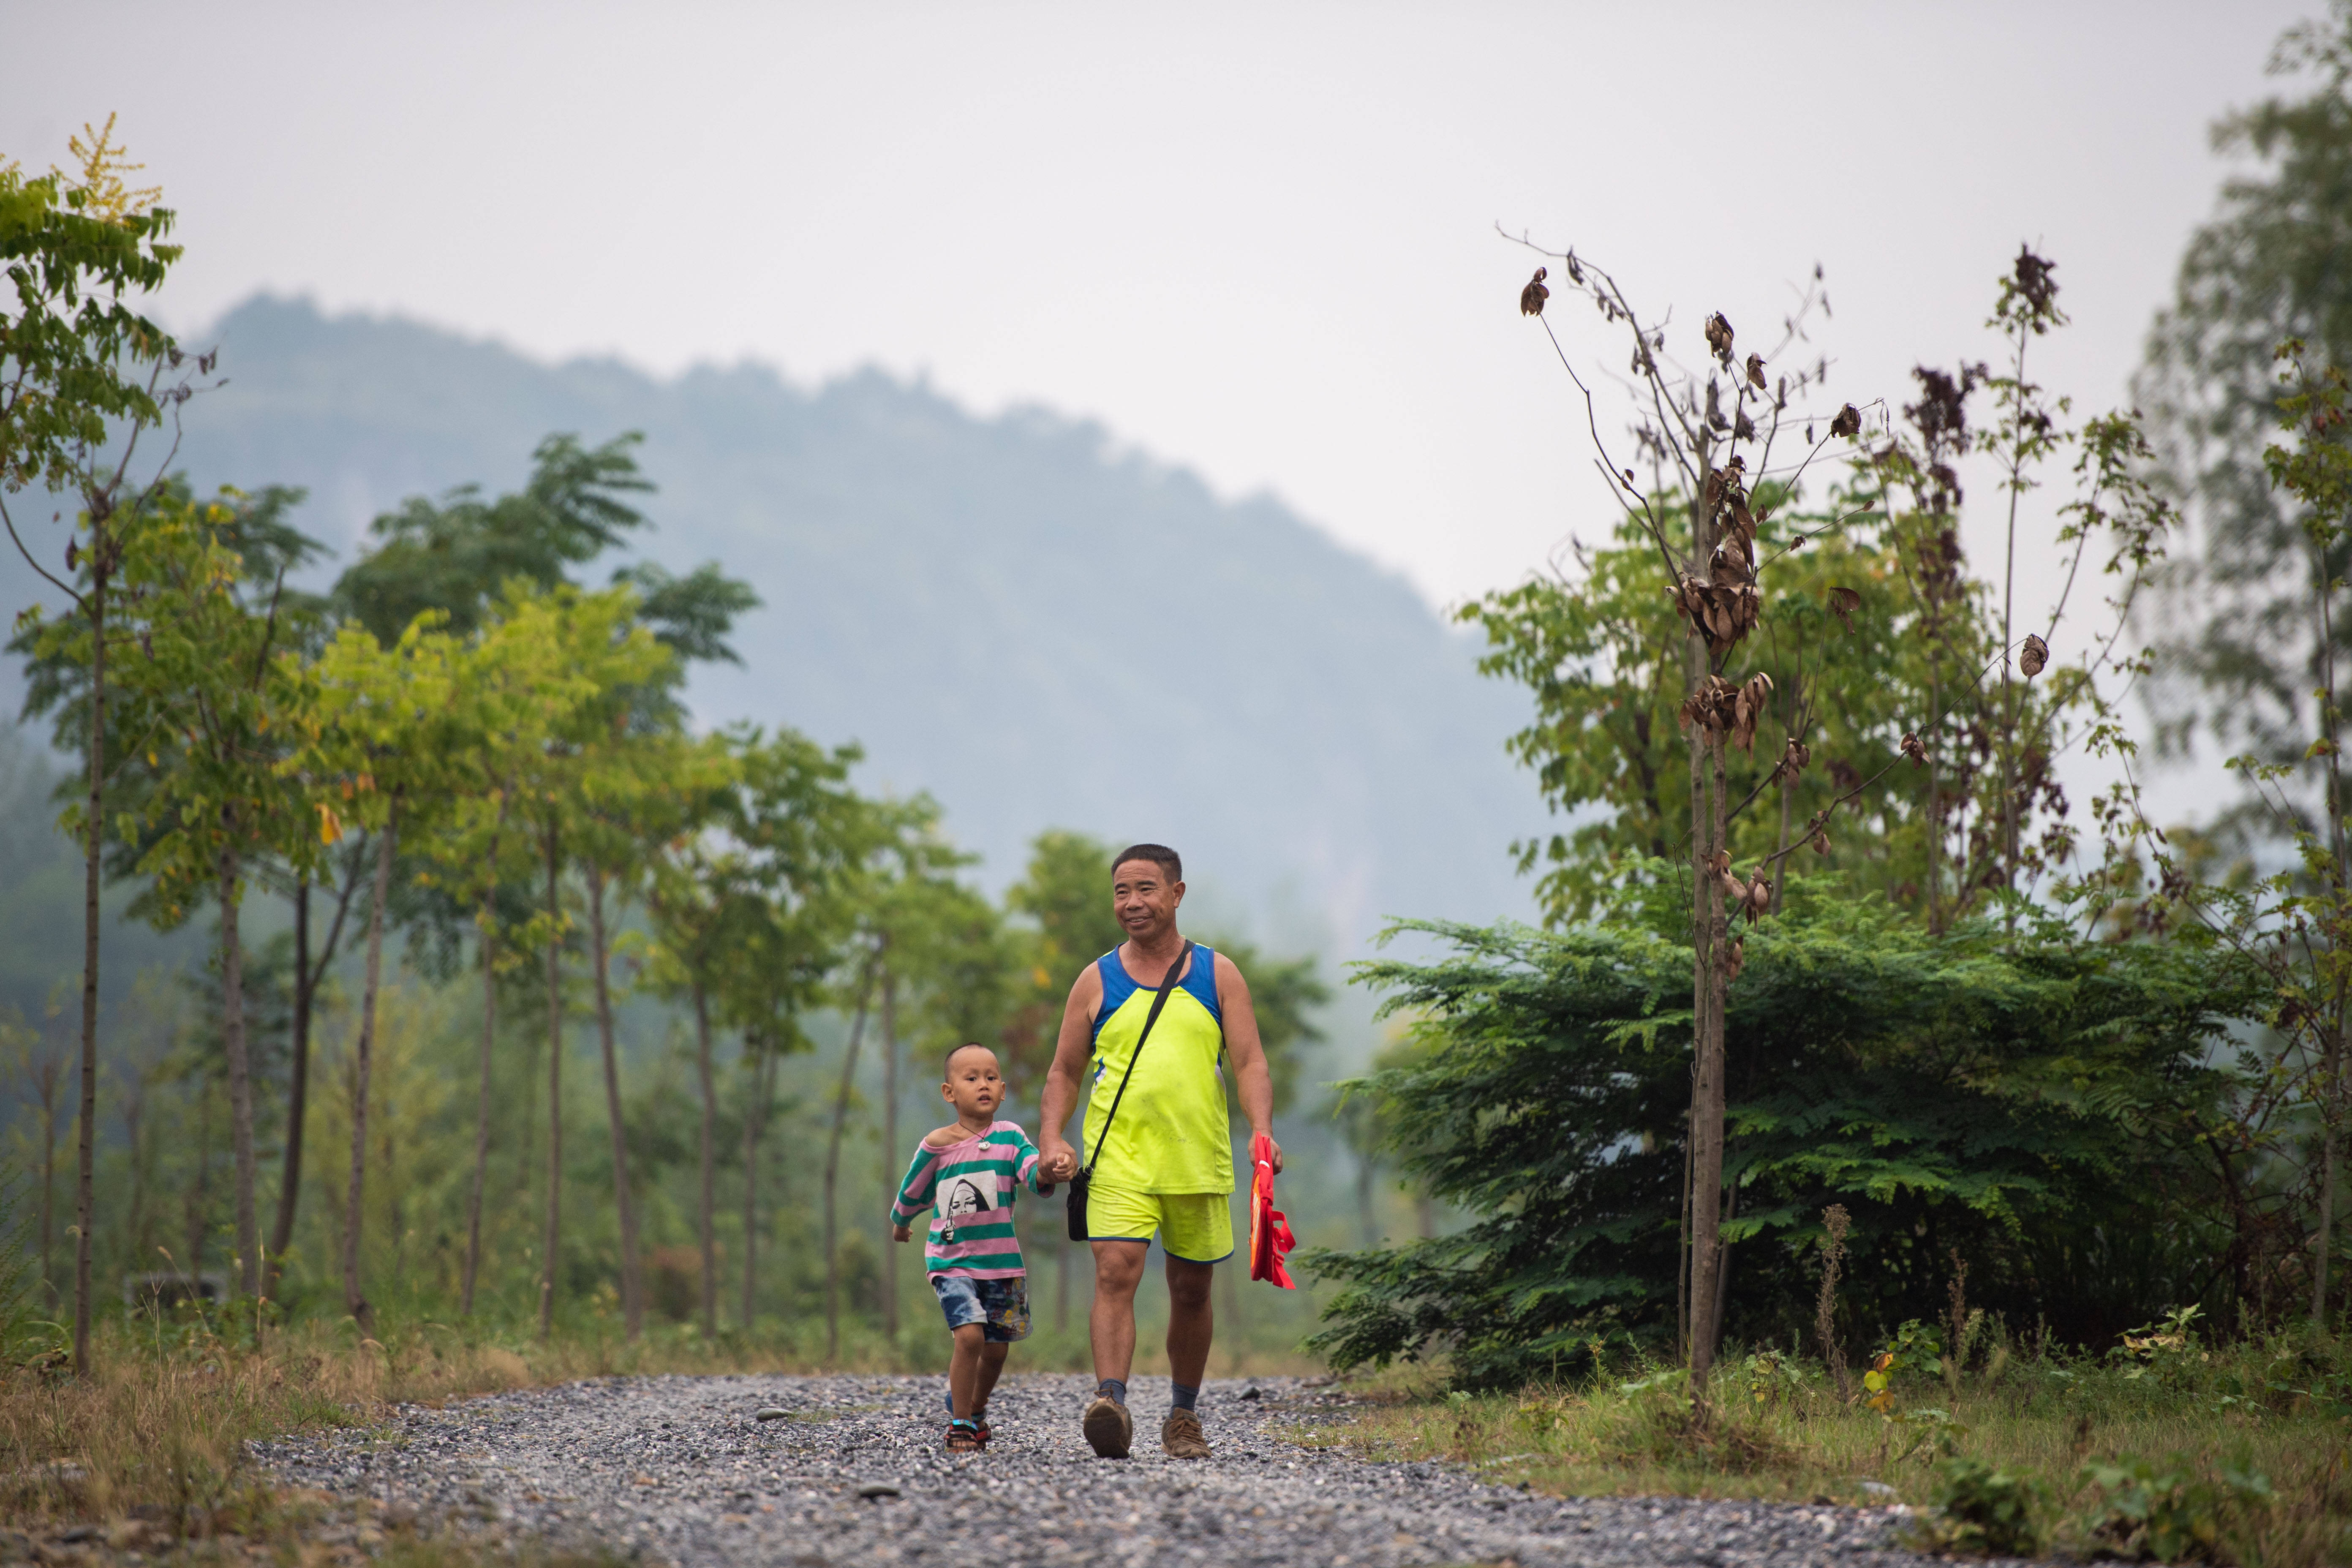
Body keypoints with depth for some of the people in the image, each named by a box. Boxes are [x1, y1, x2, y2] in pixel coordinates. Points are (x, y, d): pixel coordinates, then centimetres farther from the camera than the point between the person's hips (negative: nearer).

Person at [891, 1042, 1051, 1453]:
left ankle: (975, 1410, 38)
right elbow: (913, 1192, 16)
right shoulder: (937, 1146, -2)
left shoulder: (1010, 1138, -1)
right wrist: (900, 1223, 30)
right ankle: (959, 1425, -8)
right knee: (970, 1334, -20)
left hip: (1001, 1261, 2)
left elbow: (1035, 1174, -18)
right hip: (952, 1261, -2)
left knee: (996, 1348, 11)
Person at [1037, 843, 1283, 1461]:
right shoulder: (1097, 981, 7)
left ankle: (1184, 1416, 25)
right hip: (1119, 1159, -1)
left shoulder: (1218, 976, 7)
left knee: (1191, 1291, 10)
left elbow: (1249, 1063, 2)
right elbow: (1064, 1072, 11)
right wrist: (1051, 1140, -5)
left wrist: (1262, 1131, -15)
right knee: (1115, 1274, -19)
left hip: (1199, 1162, 1)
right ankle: (1111, 1403, -30)